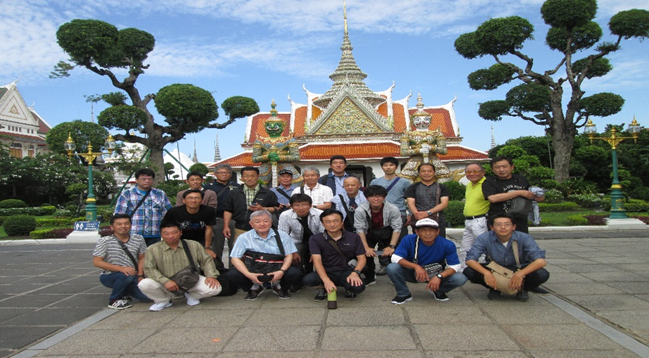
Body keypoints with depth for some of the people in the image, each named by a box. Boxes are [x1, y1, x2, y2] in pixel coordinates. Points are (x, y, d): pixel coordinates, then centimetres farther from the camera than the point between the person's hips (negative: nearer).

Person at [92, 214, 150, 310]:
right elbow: (96, 262, -14)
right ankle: (114, 300, -7)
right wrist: (121, 268, -25)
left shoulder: (138, 239, 2)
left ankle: (124, 293, 18)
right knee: (128, 276, -37)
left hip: (133, 278, 5)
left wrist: (140, 276, -5)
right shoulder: (105, 241, -9)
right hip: (109, 276, -4)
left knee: (148, 296, -15)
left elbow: (142, 258, 9)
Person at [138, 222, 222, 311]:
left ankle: (192, 296, 12)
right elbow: (149, 269, -10)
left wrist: (211, 276, -12)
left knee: (215, 288, -21)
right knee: (144, 284, -28)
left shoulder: (194, 245, -2)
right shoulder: (153, 249, -7)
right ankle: (163, 300, 6)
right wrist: (165, 281, -24)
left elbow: (206, 260, 5)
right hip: (166, 285, 0)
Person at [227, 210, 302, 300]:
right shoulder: (244, 238, 0)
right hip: (254, 271, 0)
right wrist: (248, 274, -21)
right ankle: (255, 288, 8)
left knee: (296, 273, -27)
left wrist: (282, 271, -19)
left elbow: (289, 256, 1)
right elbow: (235, 258, -5)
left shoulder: (282, 236, 2)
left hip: (276, 271, 0)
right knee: (232, 275, -24)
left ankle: (278, 286, 9)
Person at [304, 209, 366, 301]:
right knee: (308, 280, -31)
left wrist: (355, 273, -20)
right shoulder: (315, 239, -3)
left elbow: (361, 258, 2)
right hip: (326, 273, 0)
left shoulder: (353, 237, 2)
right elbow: (317, 261, -13)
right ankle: (322, 288, 6)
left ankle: (348, 287, 8)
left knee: (358, 287, -32)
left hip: (347, 272, 1)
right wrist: (326, 281, -29)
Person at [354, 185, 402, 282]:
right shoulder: (360, 210, -22)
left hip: (387, 233, 0)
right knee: (366, 253, -13)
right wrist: (367, 248, -22)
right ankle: (370, 277, 10)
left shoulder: (393, 209, -22)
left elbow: (397, 228, -16)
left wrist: (391, 246, -22)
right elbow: (360, 230, -17)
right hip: (369, 233, 1)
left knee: (393, 252, -14)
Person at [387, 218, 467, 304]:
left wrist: (439, 277, -34)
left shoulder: (447, 245, -19)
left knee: (461, 279, -23)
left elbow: (454, 266, -16)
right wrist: (416, 266, -35)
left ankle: (438, 291, 9)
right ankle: (403, 294, 0)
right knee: (392, 268, -29)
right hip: (413, 274, -1)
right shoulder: (409, 240, -20)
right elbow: (395, 258, -22)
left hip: (436, 275, 1)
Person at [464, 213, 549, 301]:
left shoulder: (524, 238, -21)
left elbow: (541, 261, -29)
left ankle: (522, 288, 3)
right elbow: (470, 260, -24)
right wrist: (486, 273, -42)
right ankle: (494, 288, 3)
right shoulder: (484, 239, -20)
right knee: (468, 272, -27)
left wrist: (520, 274, -44)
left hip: (519, 269, 0)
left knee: (542, 274, -31)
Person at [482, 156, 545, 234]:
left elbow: (530, 195, 26)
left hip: (520, 221, 5)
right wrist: (519, 192, -20)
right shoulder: (489, 182, -6)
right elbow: (492, 198, -24)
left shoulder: (521, 179, 9)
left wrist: (537, 198, 1)